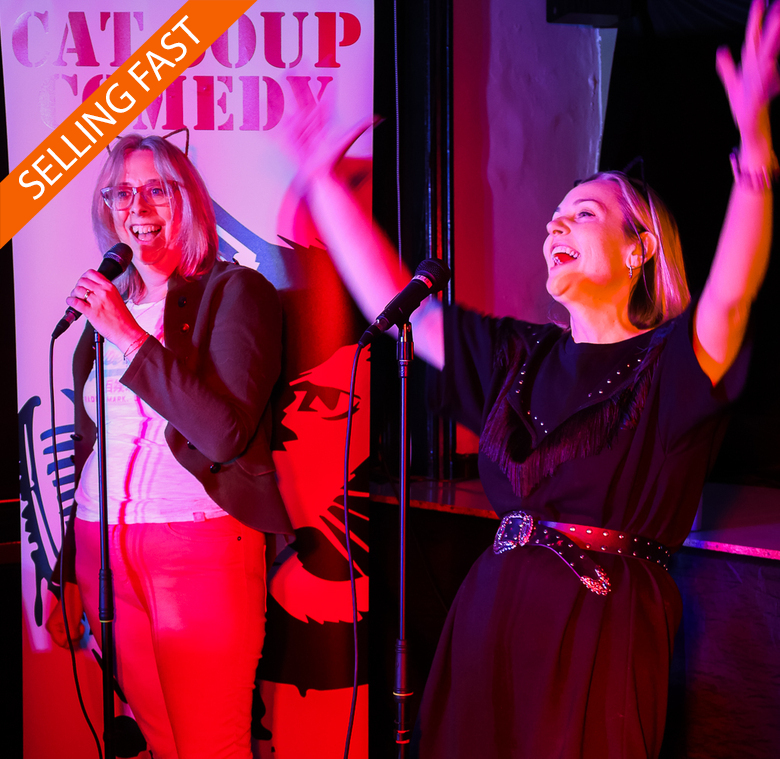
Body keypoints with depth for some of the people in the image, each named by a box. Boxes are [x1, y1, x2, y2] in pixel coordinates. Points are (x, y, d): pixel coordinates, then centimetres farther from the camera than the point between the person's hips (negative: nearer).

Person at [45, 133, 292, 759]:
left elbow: (226, 431, -16)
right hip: (103, 548, 5)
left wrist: (130, 338, -16)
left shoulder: (236, 291, -3)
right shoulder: (106, 304, 15)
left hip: (201, 545, -5)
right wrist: (69, 577, 21)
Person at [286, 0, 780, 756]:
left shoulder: (666, 362, -5)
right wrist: (323, 182, 14)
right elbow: (388, 299, 12)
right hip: (493, 614, 5)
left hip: (603, 631, -5)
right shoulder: (518, 355, 10)